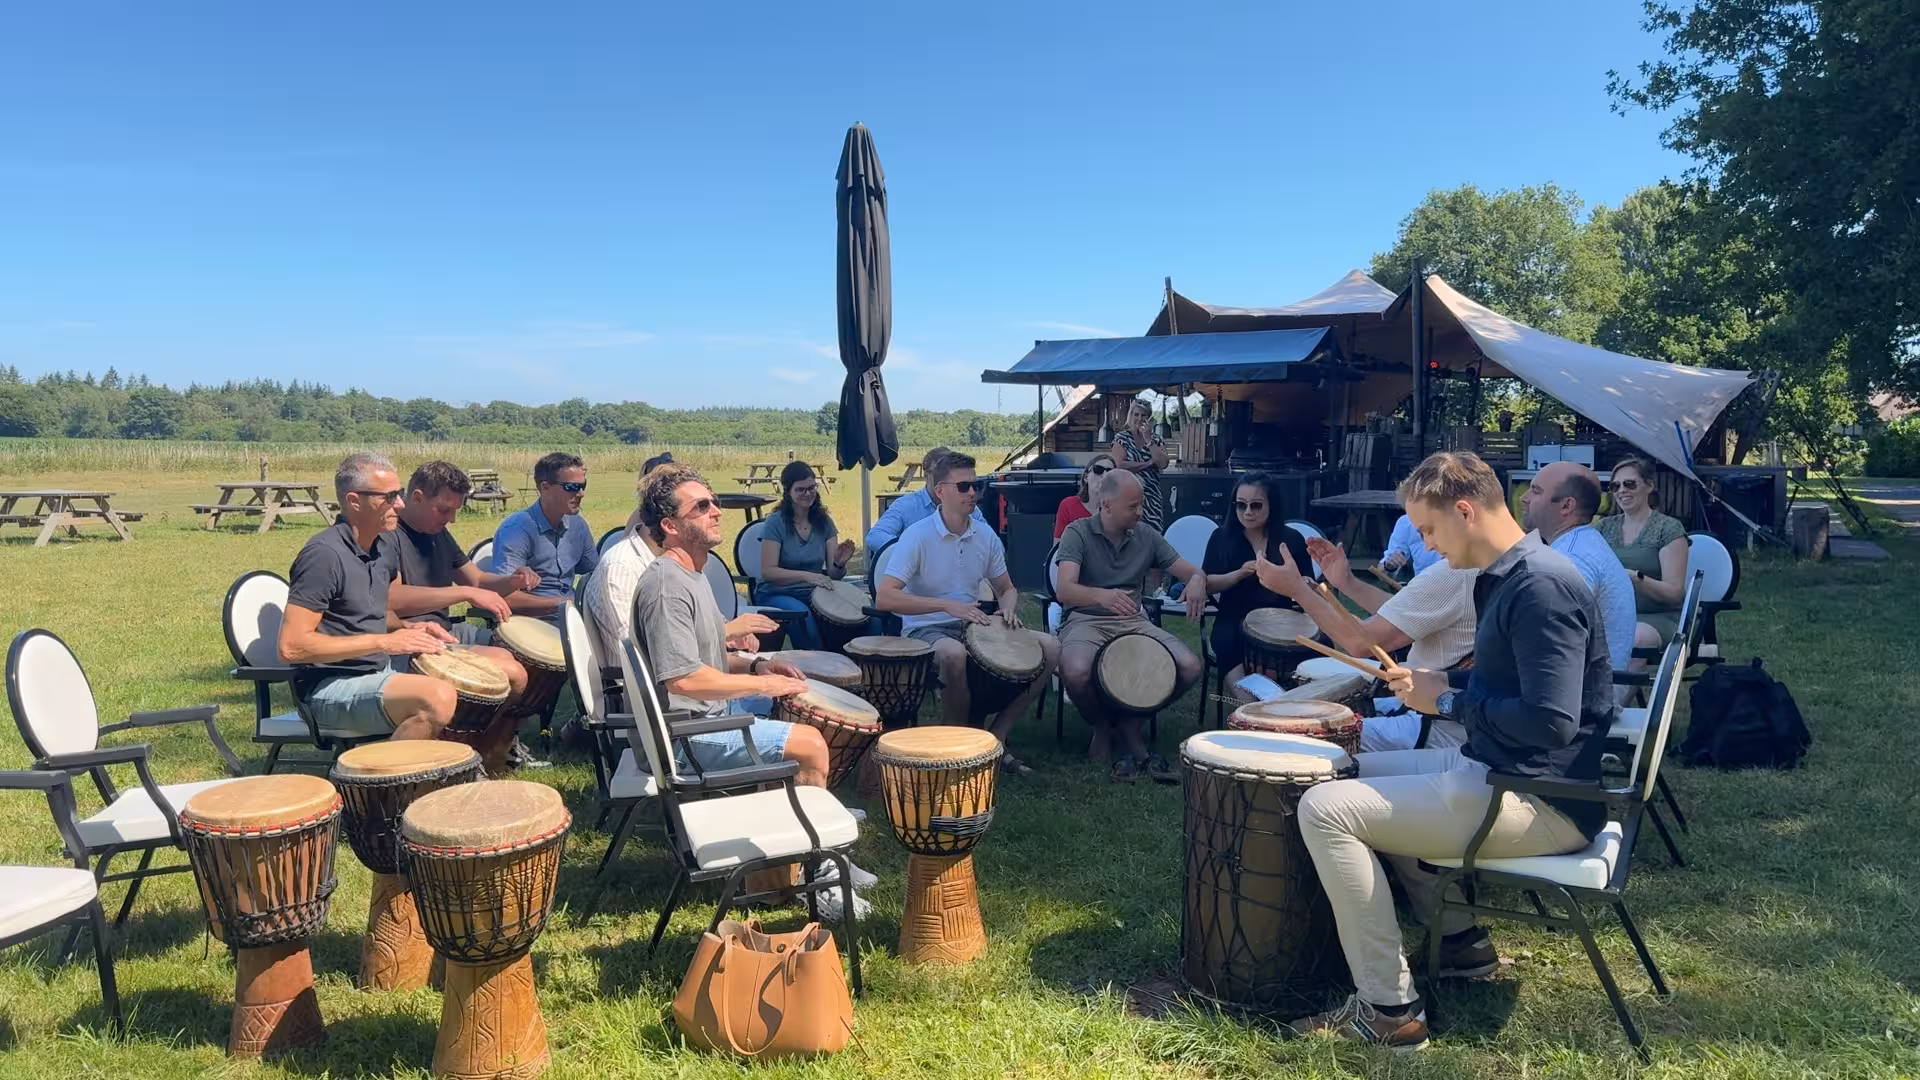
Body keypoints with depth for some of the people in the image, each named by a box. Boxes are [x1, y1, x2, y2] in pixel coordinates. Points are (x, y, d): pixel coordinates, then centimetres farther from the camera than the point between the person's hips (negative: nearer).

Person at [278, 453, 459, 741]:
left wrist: (407, 628, 4)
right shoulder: (324, 554, -18)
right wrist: (384, 642, -22)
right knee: (437, 698, -33)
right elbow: (291, 646, -23)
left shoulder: (387, 544, 9)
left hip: (380, 670, 9)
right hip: (329, 688, -9)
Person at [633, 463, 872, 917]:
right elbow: (683, 678, -29)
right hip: (687, 735, -11)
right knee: (810, 744, -16)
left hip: (711, 711, 11)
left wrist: (755, 664, 5)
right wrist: (761, 684, -19)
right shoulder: (667, 585, -22)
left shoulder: (690, 573, 12)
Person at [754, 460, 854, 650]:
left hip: (813, 594, 4)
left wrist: (839, 564, -20)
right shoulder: (776, 522, -7)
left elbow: (833, 575, 4)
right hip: (776, 595, -3)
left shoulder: (823, 521, 7)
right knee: (802, 615, -36)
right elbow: (768, 571, -15)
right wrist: (806, 575, -27)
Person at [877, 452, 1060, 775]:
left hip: (973, 625, 6)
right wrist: (948, 605, -29)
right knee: (954, 653, -41)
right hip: (926, 630, -6)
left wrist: (1009, 608, -8)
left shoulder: (986, 537, 4)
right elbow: (884, 597, -23)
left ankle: (996, 736, -3)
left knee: (1050, 647, -10)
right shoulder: (918, 536, -13)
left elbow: (1006, 589, 18)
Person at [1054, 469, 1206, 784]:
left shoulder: (1146, 535, 7)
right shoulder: (1078, 533, -7)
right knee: (1076, 671, -37)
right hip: (1086, 620, -4)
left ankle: (1130, 721, 4)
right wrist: (1102, 595, -43)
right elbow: (1064, 590, -21)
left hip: (1133, 621, 4)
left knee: (1190, 667, -19)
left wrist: (1197, 584, -19)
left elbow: (1193, 572, 8)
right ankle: (1101, 724, -2)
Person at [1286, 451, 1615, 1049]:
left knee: (1325, 809, -16)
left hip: (1542, 802, -11)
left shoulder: (1541, 586, -21)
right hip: (1493, 767, 11)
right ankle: (1460, 941, 25)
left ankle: (1389, 1010, -7)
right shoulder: (1505, 576, 11)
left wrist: (1448, 701, -15)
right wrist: (1440, 682, 9)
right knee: (1361, 771, 25)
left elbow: (1552, 722, -28)